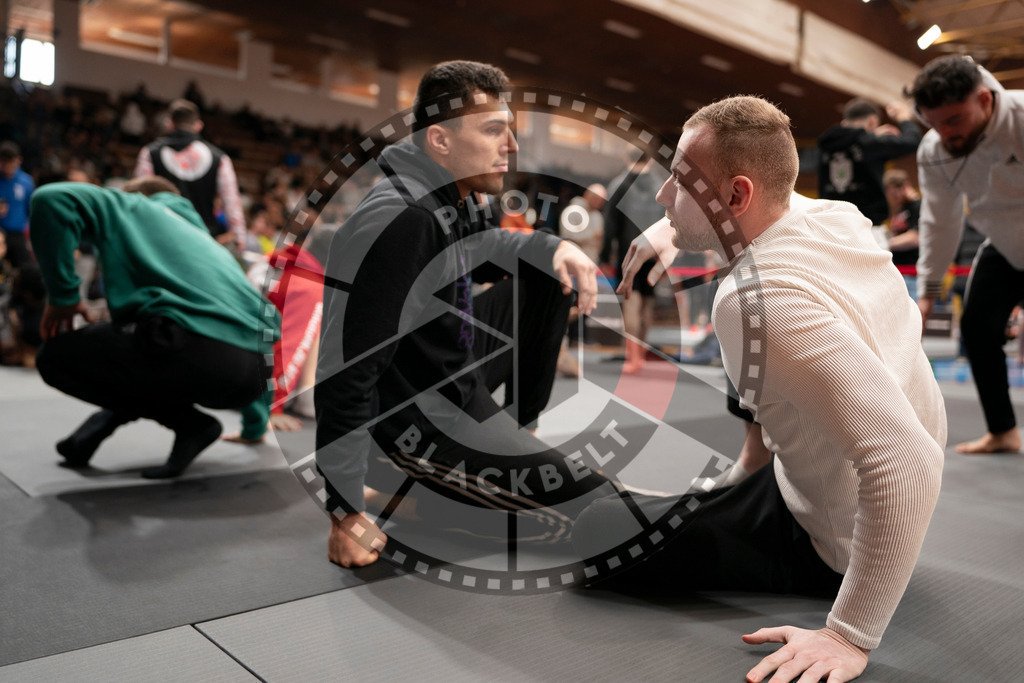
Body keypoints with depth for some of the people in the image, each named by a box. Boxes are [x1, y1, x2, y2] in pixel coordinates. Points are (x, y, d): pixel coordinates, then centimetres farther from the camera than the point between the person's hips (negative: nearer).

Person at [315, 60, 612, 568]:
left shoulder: (451, 194, -3)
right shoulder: (398, 224, -30)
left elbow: (482, 247, 21)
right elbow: (344, 373, -29)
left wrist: (555, 248, 0)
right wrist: (346, 514, -23)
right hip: (415, 414, -9)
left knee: (549, 275, 12)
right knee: (589, 503, -8)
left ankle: (514, 434, 14)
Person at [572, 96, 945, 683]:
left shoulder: (760, 301, -36)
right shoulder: (837, 214, -11)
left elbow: (908, 466, -42)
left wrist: (851, 636, -34)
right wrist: (672, 229, 2)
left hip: (830, 550, -8)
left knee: (599, 534, -9)